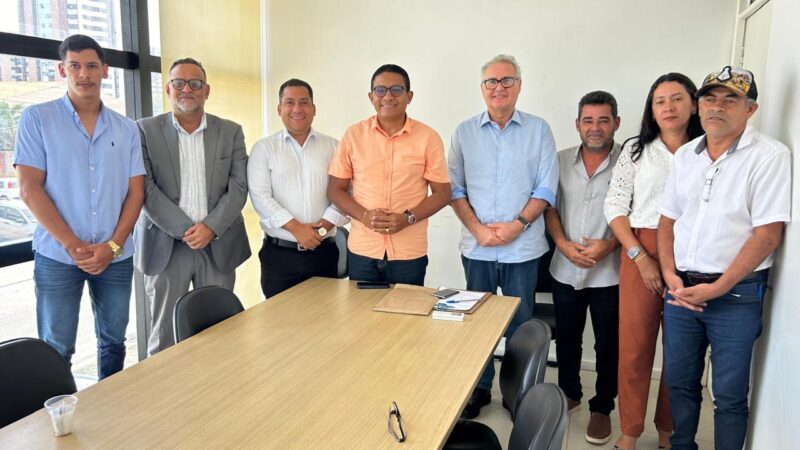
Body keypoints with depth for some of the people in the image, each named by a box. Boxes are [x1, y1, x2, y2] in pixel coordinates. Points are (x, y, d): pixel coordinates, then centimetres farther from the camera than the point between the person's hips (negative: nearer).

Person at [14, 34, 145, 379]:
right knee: (56, 349, 3)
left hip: (116, 257, 3)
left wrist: (113, 246, -8)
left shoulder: (126, 129, 7)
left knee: (113, 341, 13)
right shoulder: (37, 118, 0)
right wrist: (74, 246, -12)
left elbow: (135, 192, 4)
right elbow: (30, 189, -6)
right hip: (57, 256, -2)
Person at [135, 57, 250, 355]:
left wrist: (211, 227, -12)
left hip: (218, 245, 1)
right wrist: (185, 230, -13)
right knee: (164, 335, 5)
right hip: (166, 246, -1)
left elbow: (238, 186, 1)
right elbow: (145, 189, -5)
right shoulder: (147, 130, 3)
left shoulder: (231, 132, 8)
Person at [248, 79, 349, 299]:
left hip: (323, 252, 1)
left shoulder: (333, 147, 7)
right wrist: (296, 228, -15)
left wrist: (323, 227, -13)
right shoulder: (264, 148, 4)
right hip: (279, 253, -1)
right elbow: (260, 197, -6)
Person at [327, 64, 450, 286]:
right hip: (362, 251, 1)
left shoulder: (428, 137, -2)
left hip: (410, 253, -1)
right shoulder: (353, 135, 2)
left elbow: (442, 193, 0)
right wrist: (364, 215, -12)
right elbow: (336, 189, 5)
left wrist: (407, 218, -15)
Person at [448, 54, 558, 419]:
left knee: (520, 326, 9)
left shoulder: (538, 130, 2)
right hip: (476, 247, 1)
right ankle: (479, 388, 27)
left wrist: (518, 224, -14)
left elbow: (546, 188, -1)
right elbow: (454, 189, 3)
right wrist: (477, 228, -10)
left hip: (523, 247, -1)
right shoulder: (464, 132, 5)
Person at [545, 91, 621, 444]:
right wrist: (563, 243, -9)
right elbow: (549, 206, 5)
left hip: (609, 274, -3)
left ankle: (602, 407, 28)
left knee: (608, 345, 10)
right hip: (565, 270, 3)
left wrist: (608, 245, -19)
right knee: (566, 338, 18)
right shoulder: (561, 161, 3)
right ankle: (568, 393, 39)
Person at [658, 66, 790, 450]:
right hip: (681, 289, 5)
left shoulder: (770, 156, -8)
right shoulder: (685, 155, 9)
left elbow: (768, 235, -14)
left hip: (736, 294, -5)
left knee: (729, 395, 7)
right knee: (679, 382, 16)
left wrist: (717, 288, -15)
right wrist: (670, 275, -1)